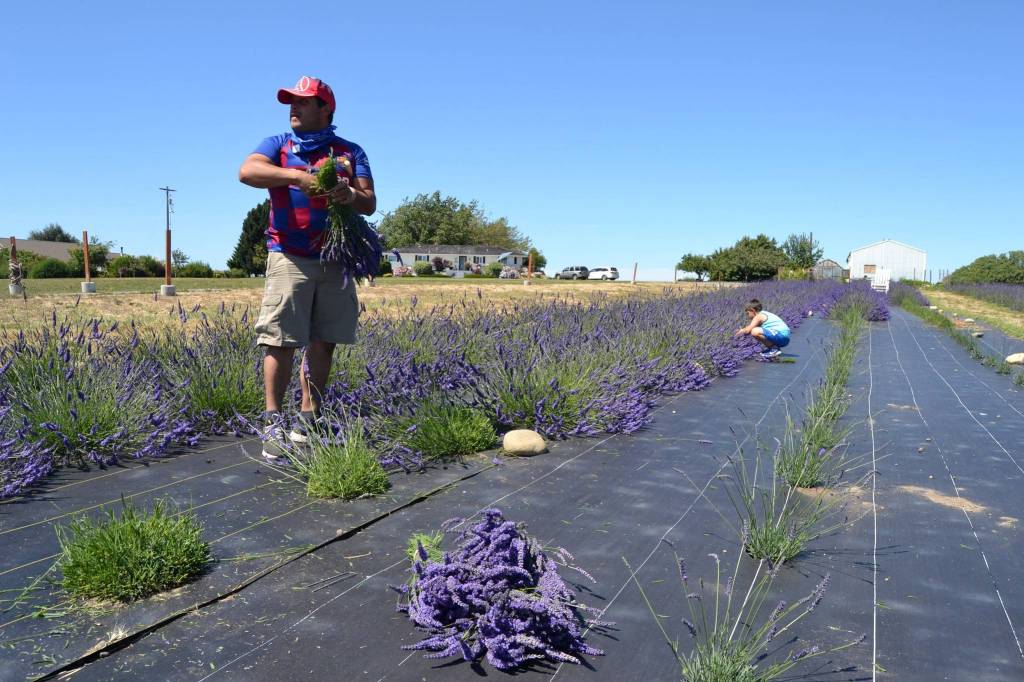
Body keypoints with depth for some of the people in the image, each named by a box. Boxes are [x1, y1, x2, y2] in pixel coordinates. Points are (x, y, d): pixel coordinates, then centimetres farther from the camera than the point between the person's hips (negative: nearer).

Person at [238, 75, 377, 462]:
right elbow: (247, 172, -11)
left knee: (324, 342, 5)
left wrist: (352, 196, -19)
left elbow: (370, 204, 5)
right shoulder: (277, 145, 11)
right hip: (290, 257, -2)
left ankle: (308, 420, 14)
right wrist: (295, 175, -25)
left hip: (335, 260, 2)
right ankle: (273, 424, -5)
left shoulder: (350, 152, 14)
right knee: (281, 340, -9)